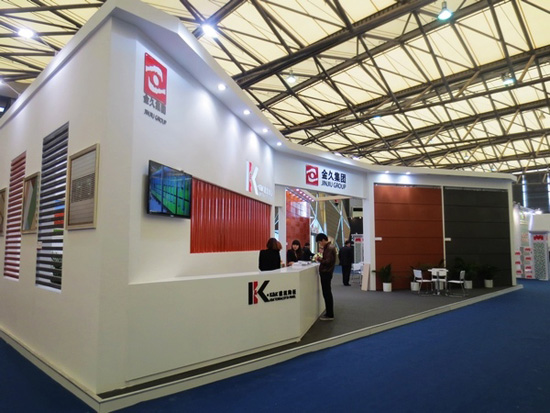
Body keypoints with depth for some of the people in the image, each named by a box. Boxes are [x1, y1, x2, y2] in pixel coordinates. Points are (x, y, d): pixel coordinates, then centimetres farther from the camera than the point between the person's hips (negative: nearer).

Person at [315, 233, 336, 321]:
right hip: (326, 272, 10)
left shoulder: (329, 248, -17)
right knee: (327, 294, 14)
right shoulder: (329, 247, 15)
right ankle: (329, 313, 22)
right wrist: (321, 258, 5)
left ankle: (330, 315, 3)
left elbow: (328, 262, -23)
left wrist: (319, 259, -10)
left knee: (327, 294, -4)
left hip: (326, 273, -10)